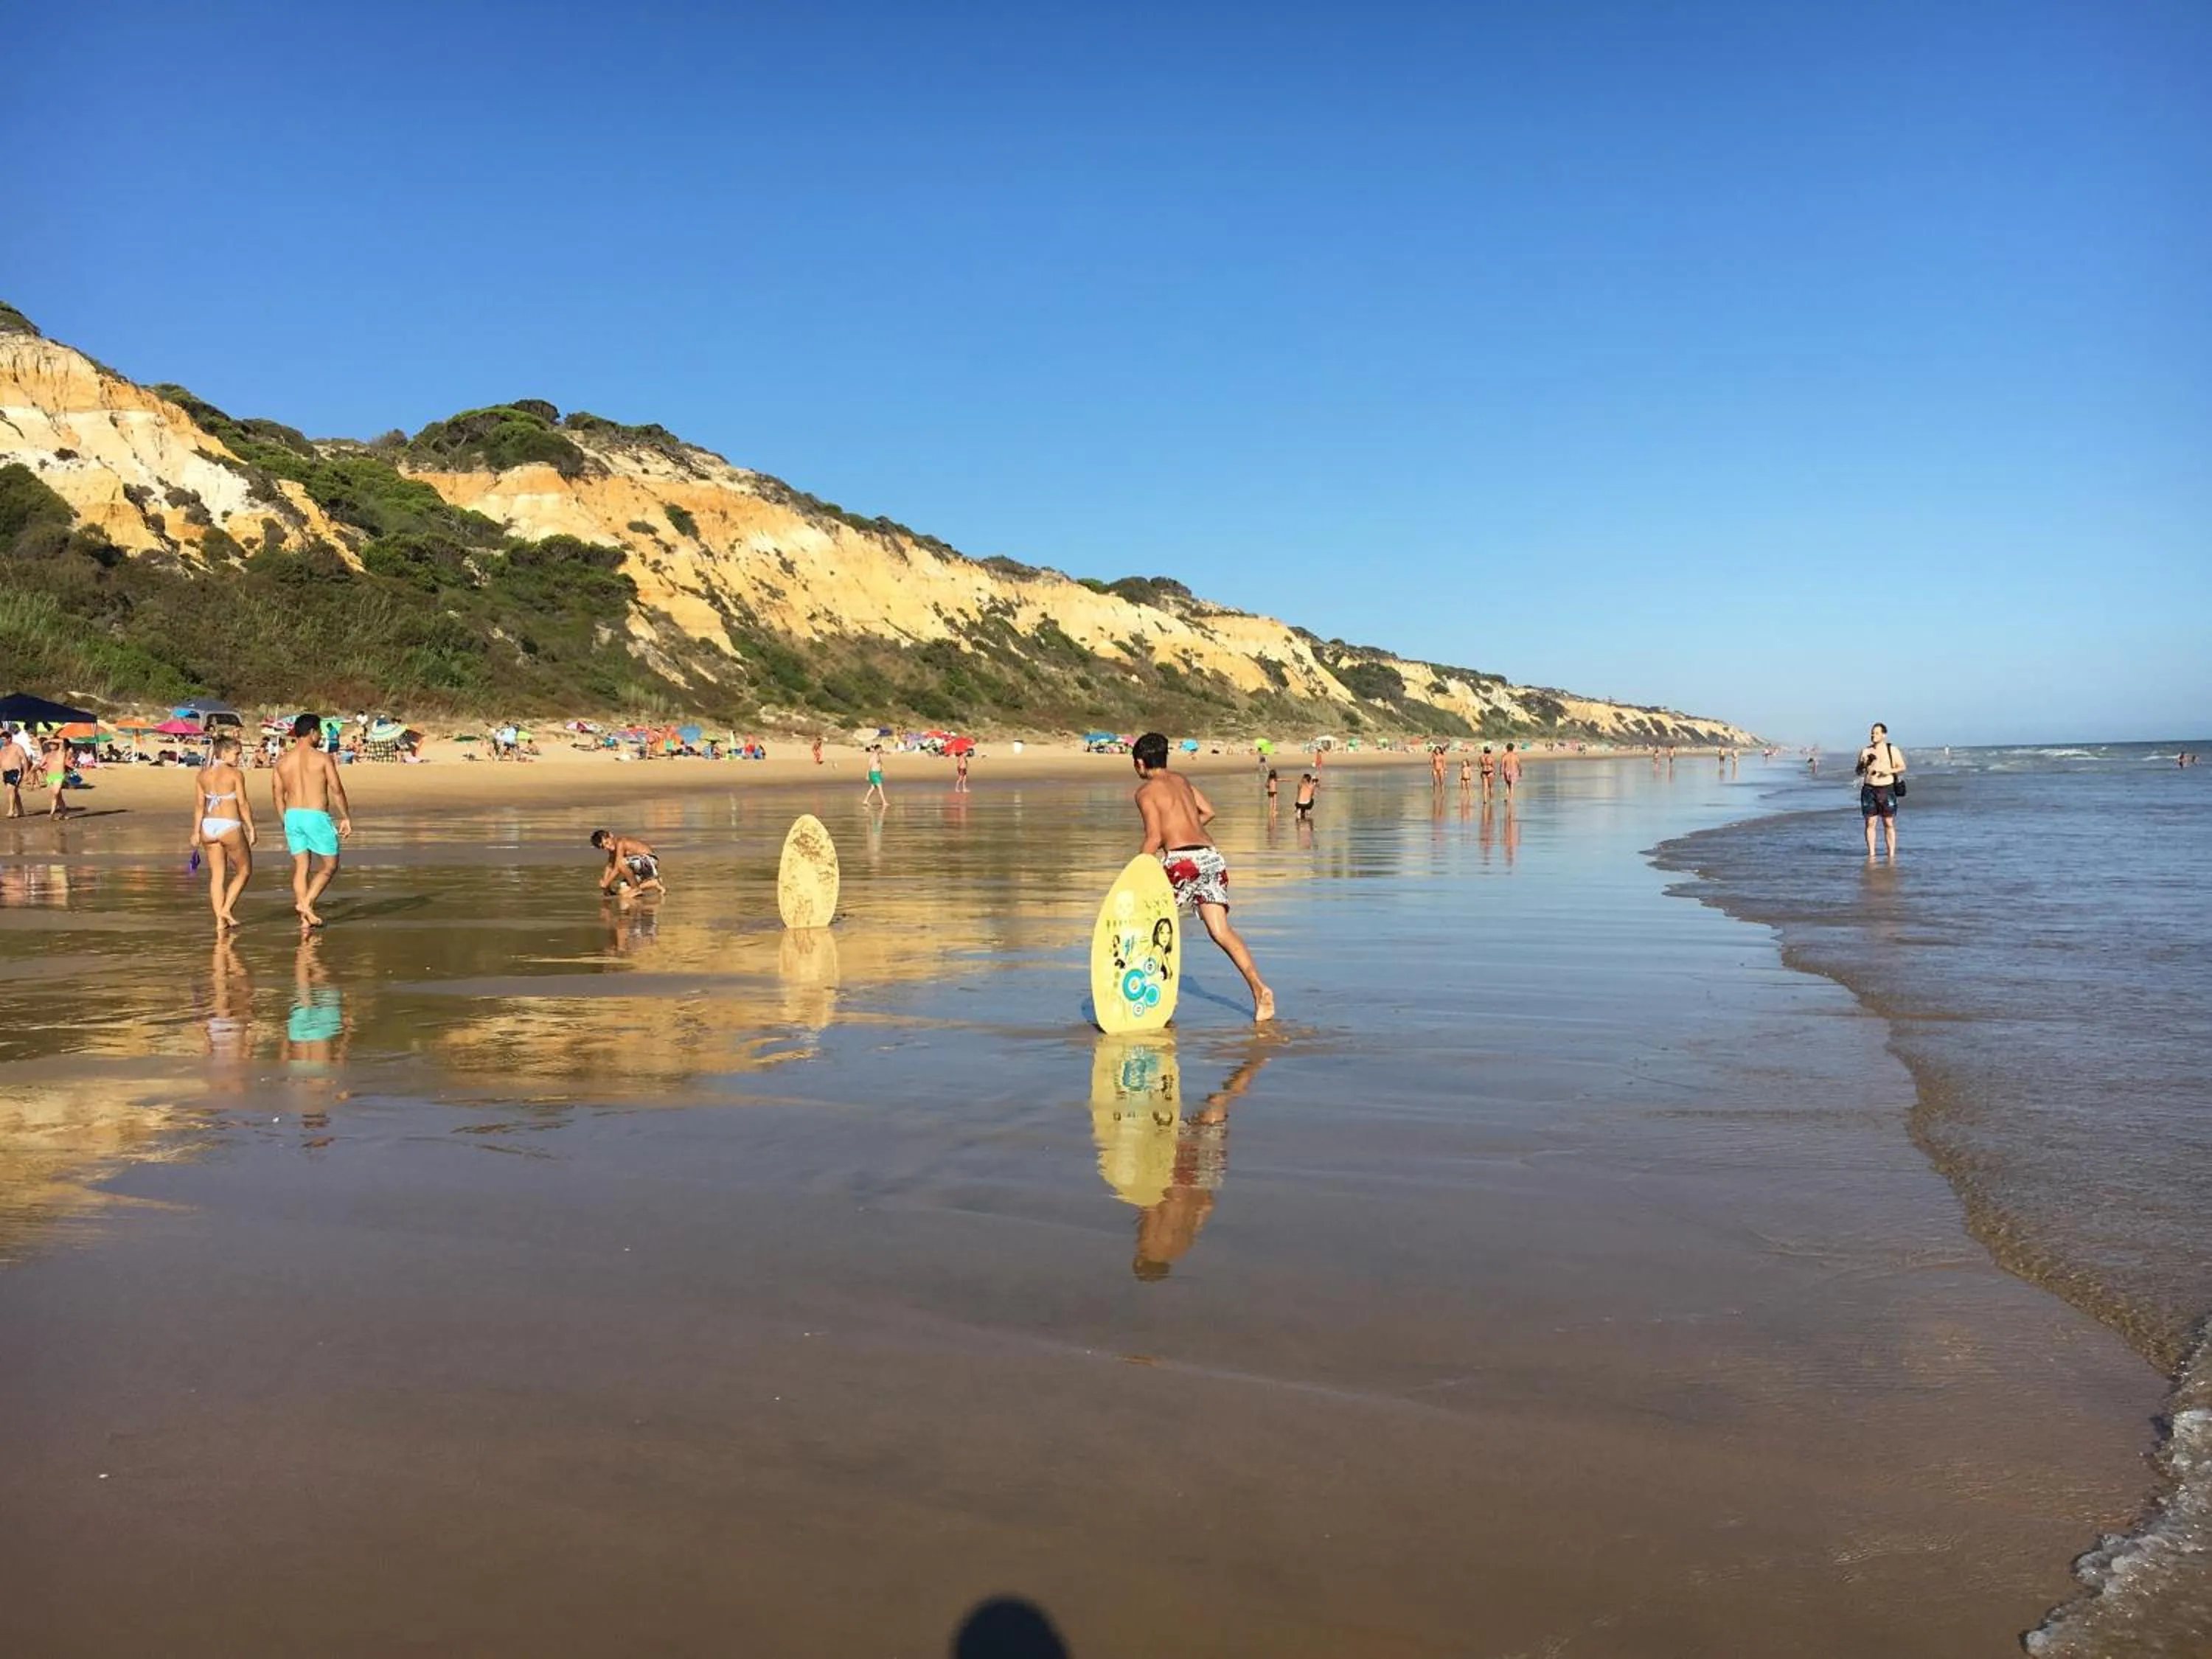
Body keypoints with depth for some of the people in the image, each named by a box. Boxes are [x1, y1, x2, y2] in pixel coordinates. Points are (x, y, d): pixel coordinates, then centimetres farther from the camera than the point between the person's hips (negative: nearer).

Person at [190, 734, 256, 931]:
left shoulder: (202, 775, 7)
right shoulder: (235, 774, -9)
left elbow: (199, 806, 6)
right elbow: (243, 804, -10)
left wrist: (196, 832, 10)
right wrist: (251, 828, -4)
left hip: (208, 827, 6)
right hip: (230, 827, -6)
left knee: (217, 876, 10)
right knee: (245, 871, 12)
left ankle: (220, 920, 8)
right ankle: (227, 909, 0)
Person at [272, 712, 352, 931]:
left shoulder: (282, 761, 7)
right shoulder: (322, 758, -8)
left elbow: (277, 795, 10)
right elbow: (337, 790, -9)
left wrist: (285, 822, 20)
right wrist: (346, 817, 0)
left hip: (293, 816, 6)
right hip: (317, 816, -5)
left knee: (301, 867, 10)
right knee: (330, 865, 8)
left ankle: (305, 919, 8)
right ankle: (306, 904, -8)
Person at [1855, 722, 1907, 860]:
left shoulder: (1893, 750, 3)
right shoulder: (1865, 751, 8)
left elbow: (1902, 768, 4)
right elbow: (1859, 772, 9)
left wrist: (1890, 771, -15)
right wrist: (1864, 764, -12)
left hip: (1887, 790, -2)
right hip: (1869, 789, 2)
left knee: (1889, 823, -2)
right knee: (1870, 823, 0)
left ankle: (1892, 855, 1)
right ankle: (1871, 854, 4)